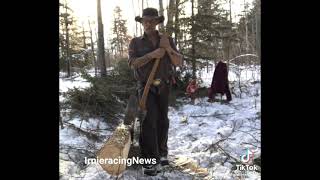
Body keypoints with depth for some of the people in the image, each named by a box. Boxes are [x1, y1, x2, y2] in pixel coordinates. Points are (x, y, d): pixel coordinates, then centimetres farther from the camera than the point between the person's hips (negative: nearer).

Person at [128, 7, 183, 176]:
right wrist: (152, 55, -29)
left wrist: (168, 48, -25)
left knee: (162, 120, 11)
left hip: (163, 87, 3)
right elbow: (133, 63, -16)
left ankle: (161, 152, 30)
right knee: (149, 120, -19)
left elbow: (178, 62, -8)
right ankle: (150, 161, -18)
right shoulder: (135, 42, -2)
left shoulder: (167, 40, 2)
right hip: (146, 86, -3)